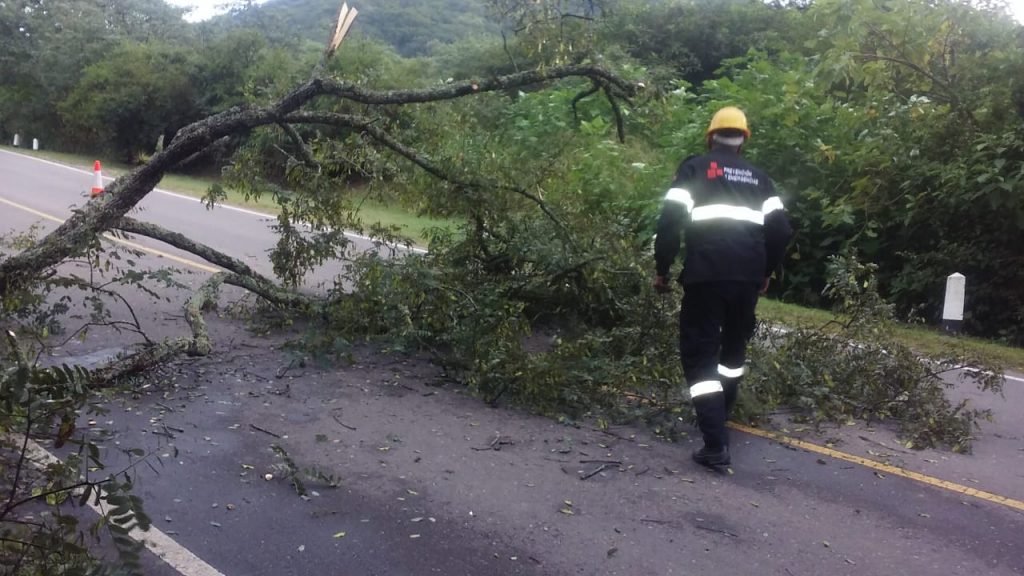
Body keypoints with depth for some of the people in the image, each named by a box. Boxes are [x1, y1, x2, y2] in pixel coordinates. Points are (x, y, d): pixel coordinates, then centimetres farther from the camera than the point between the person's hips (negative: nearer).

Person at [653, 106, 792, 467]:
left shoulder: (694, 168, 7)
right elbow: (780, 229, 11)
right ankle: (720, 417, 36)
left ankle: (716, 444, -8)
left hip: (706, 274, -4)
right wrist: (766, 272, 24)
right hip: (748, 276, 4)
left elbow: (670, 220, -5)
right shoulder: (758, 177, 18)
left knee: (700, 353, 0)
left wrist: (662, 269, 4)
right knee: (734, 345, 24)